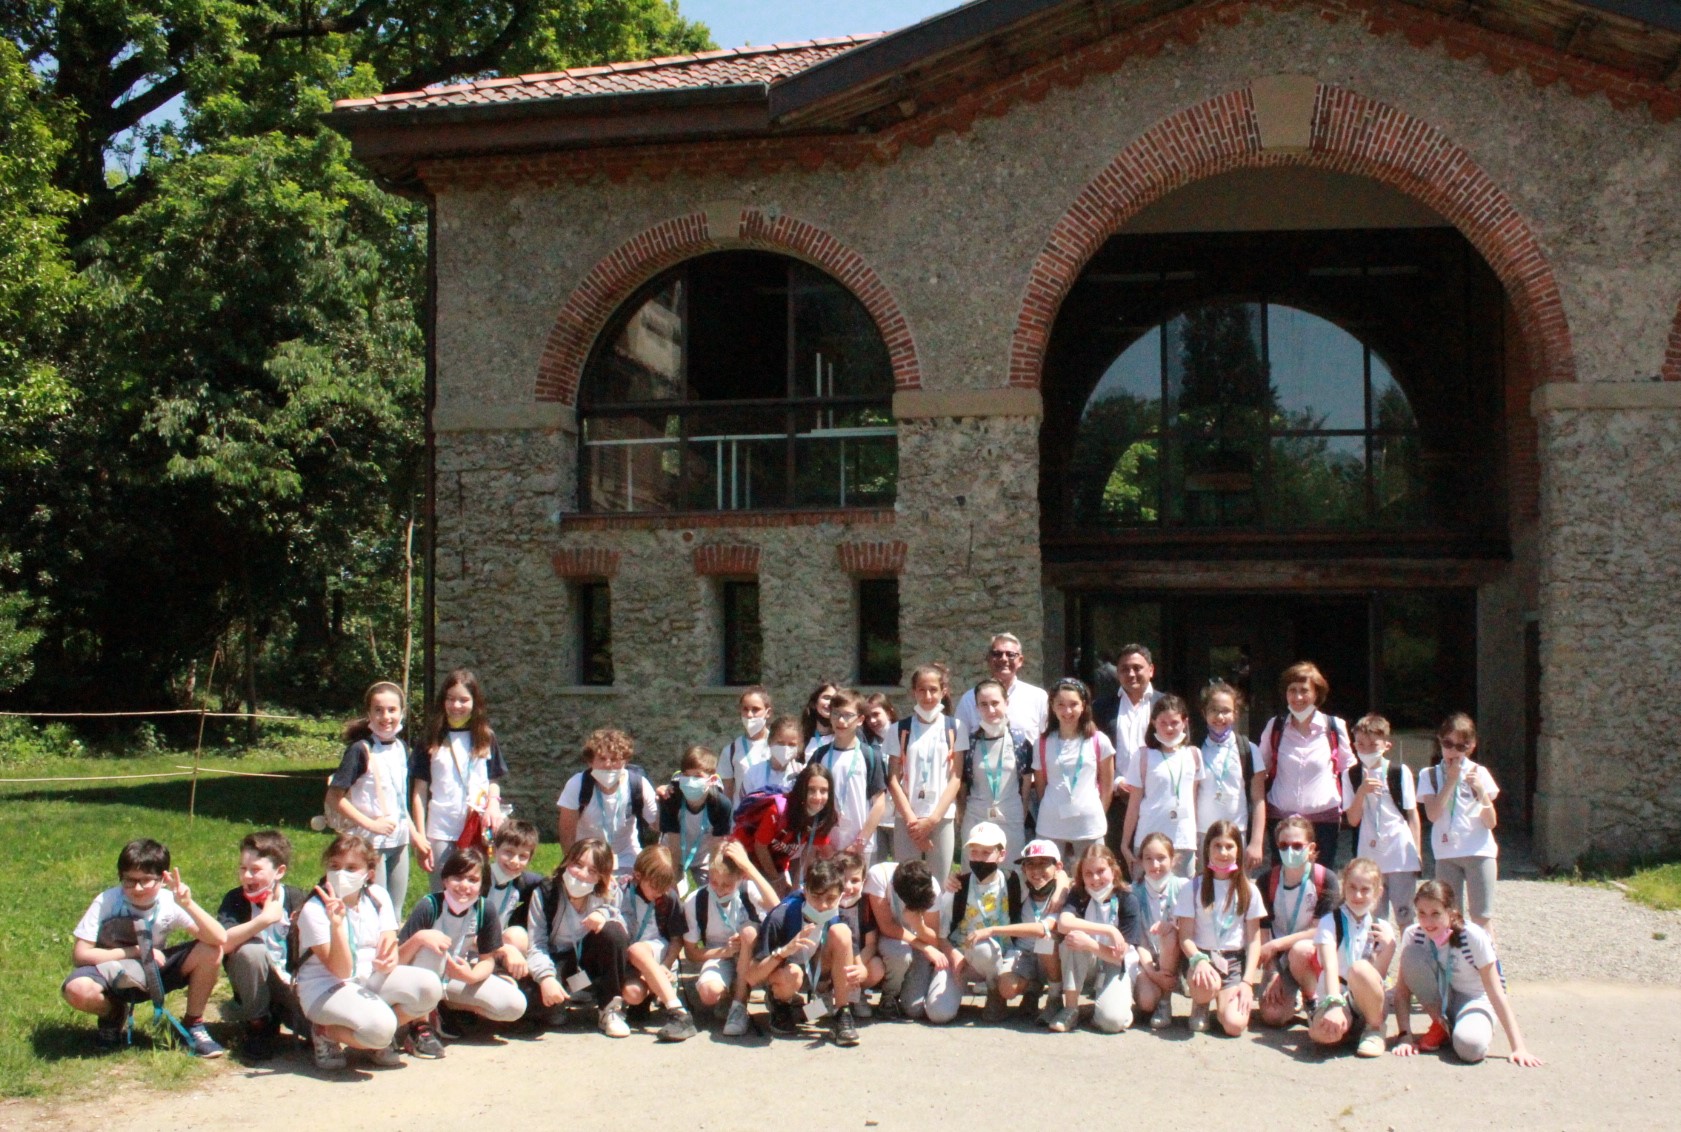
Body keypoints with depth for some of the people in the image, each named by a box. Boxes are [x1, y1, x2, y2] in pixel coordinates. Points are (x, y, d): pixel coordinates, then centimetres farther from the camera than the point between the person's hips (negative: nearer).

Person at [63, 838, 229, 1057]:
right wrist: (134, 951, -23)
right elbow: (80, 954, -21)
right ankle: (114, 1013, 2)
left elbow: (220, 939, -28)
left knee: (209, 952, -23)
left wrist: (189, 905, -41)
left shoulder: (170, 903, -18)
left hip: (154, 975, 1)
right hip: (113, 978, -1)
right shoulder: (106, 902, -22)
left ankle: (193, 1025, -3)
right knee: (77, 989, -35)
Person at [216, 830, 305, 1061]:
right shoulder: (235, 899, -11)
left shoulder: (296, 899, -7)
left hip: (290, 982, 1)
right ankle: (258, 1025, -11)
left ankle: (278, 1014, 11)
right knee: (250, 951, -34)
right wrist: (265, 918, -35)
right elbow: (222, 944, -30)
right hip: (253, 984, -1)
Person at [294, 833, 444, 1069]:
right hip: (325, 988, -6)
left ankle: (379, 1041, 0)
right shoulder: (314, 910, -14)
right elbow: (341, 970, -20)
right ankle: (325, 1033, -2)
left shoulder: (378, 897, 0)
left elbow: (390, 951, -5)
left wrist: (388, 961, -31)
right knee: (379, 1027, -33)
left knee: (429, 986, -21)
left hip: (370, 979, 6)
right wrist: (336, 925, -36)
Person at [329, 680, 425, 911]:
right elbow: (334, 798, -15)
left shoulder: (401, 749, 9)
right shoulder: (360, 750, -11)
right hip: (369, 843, -6)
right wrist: (370, 824, -18)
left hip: (399, 842, 6)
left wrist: (417, 836, 15)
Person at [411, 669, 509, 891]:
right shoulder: (432, 740, 3)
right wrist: (420, 839, -3)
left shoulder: (485, 738, 8)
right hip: (441, 832, -1)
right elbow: (420, 792, 2)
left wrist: (493, 803, -9)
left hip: (477, 830, 1)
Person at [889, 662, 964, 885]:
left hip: (942, 817, 0)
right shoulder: (901, 729, 6)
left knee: (939, 884, 0)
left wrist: (933, 818, -7)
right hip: (907, 818, 1)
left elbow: (955, 778, 1)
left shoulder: (954, 728, 4)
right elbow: (893, 779, 2)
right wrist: (911, 819, -8)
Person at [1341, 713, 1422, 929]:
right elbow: (1353, 820, -2)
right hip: (1369, 856, 2)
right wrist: (1361, 791, -17)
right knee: (1375, 918, 7)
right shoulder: (1351, 775, 2)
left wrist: (1417, 852, 1)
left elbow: (1412, 814, 3)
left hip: (1401, 855, -2)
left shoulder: (1400, 772, -2)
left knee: (1404, 916, 2)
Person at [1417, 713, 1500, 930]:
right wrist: (1451, 780, -11)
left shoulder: (1479, 773, 4)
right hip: (1446, 854, 1)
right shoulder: (1429, 775, 5)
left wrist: (1480, 790, -15)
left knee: (1480, 918, -3)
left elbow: (1491, 822, 0)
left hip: (1479, 852, -1)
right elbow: (1432, 814, -11)